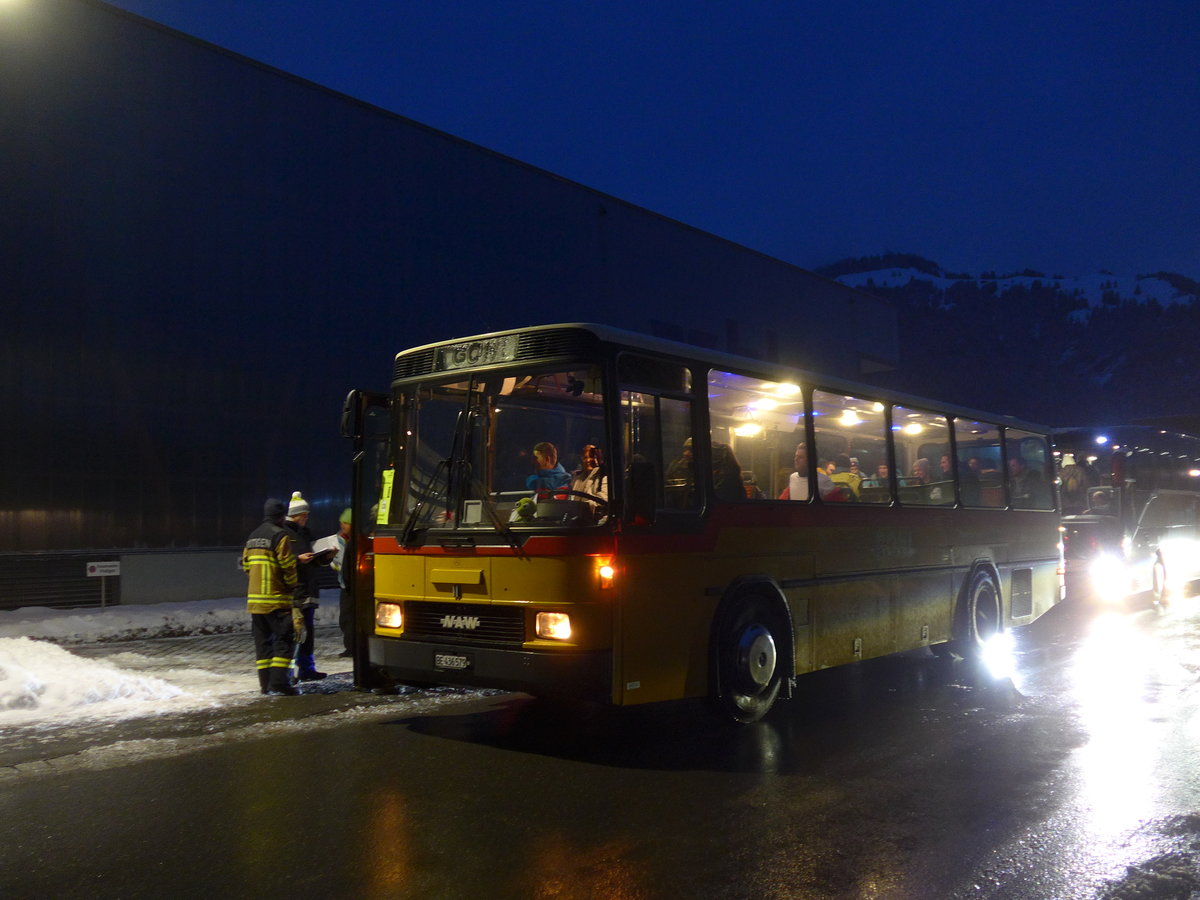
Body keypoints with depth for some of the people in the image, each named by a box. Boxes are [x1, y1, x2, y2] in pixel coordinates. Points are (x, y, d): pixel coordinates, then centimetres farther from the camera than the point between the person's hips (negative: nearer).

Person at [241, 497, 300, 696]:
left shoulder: (253, 536, 15)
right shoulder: (280, 535, -10)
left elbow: (246, 564, 18)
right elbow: (288, 566, -13)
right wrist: (293, 585, 3)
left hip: (255, 598, 8)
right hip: (276, 599, -8)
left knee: (262, 640, 11)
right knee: (284, 638, -3)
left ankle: (265, 683, 12)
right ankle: (279, 681, -10)